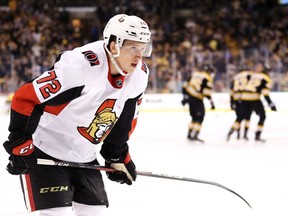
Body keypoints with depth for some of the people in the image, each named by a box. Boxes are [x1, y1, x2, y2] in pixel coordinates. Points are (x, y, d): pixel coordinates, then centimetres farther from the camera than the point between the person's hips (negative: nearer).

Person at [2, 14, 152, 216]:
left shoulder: (139, 75, -6)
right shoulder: (79, 65, -30)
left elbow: (124, 121, 12)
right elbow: (25, 98, -25)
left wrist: (117, 157, 14)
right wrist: (19, 146, -22)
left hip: (84, 157, 8)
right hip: (43, 152, -7)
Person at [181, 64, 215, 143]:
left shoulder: (194, 74, 14)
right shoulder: (207, 78, -6)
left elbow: (185, 85, 13)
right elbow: (206, 92, -15)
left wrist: (185, 96, 17)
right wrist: (211, 102, -13)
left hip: (189, 96, 7)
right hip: (197, 98, -7)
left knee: (194, 117, 20)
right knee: (199, 117, -1)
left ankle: (190, 133, 23)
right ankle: (194, 135, -9)